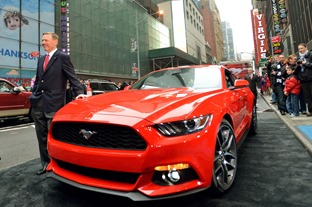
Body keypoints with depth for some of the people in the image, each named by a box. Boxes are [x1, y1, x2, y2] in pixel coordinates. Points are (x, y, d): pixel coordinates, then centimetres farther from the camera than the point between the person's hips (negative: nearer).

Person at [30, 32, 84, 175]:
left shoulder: (63, 57, -2)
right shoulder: (41, 59, 19)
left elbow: (72, 78, -9)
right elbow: (37, 80, 22)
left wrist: (79, 93, -20)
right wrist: (33, 95, 14)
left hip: (53, 104, -7)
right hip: (38, 104, 7)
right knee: (42, 137, 13)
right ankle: (46, 163, 27)